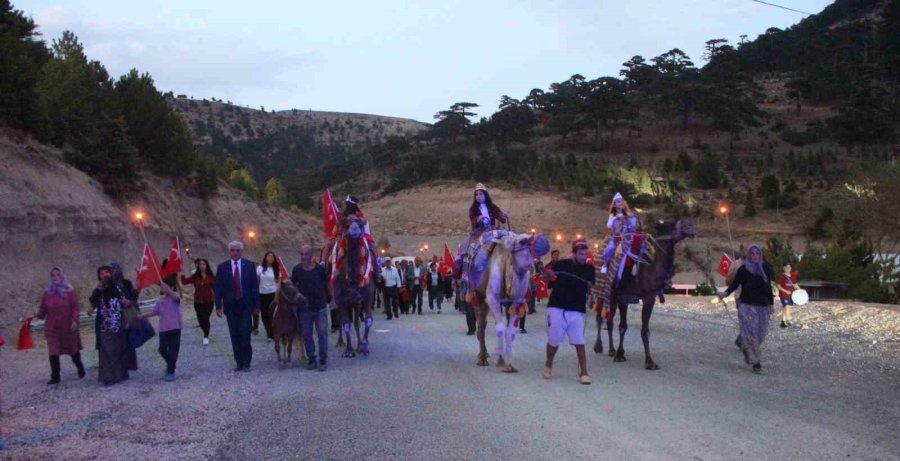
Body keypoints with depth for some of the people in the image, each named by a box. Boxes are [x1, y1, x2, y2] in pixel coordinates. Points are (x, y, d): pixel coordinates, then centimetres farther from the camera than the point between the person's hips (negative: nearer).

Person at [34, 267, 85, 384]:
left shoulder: (69, 291, -3)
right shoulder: (47, 292, 4)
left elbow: (75, 307, -5)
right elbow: (43, 309, 5)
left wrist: (75, 320, -15)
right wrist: (38, 314, -16)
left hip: (68, 327, -2)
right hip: (52, 327, 2)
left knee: (73, 349, 12)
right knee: (53, 353, -4)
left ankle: (80, 368, 37)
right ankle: (55, 377, 4)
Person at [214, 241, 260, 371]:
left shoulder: (249, 265, 3)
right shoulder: (222, 267, 4)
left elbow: (255, 286, 4)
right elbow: (218, 288, 3)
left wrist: (256, 305, 1)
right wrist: (218, 306, -4)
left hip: (245, 305, -1)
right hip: (230, 306, 1)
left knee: (244, 333, -9)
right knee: (235, 336, 3)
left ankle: (246, 362, 0)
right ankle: (239, 362, 11)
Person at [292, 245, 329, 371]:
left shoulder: (320, 269, -7)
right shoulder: (296, 270, -2)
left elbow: (327, 285, 4)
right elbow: (292, 285, 11)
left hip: (320, 308, -2)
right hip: (304, 309, 2)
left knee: (322, 333, -6)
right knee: (306, 335, 5)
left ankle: (323, 359, 2)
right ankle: (312, 359, 16)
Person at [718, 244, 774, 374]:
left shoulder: (766, 269, 8)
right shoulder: (743, 270, -1)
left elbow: (769, 287, 13)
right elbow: (735, 284, -2)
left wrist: (771, 304, 13)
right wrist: (726, 293, -21)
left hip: (763, 306, 4)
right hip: (747, 305, -4)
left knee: (761, 333, 4)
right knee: (750, 332, -10)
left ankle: (745, 348, 33)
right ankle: (755, 362, -2)